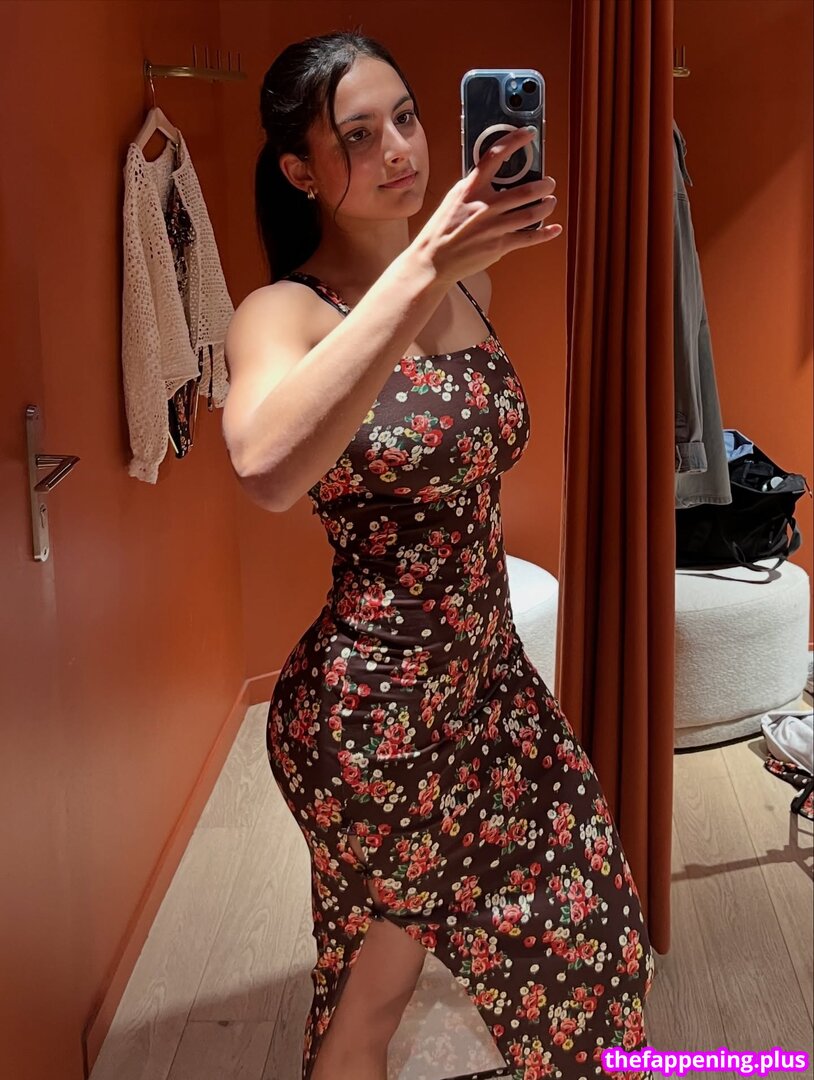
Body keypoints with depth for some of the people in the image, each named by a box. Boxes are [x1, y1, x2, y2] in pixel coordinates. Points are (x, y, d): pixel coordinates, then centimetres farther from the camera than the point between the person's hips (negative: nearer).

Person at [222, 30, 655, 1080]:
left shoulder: (463, 282, 5)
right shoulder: (283, 311, -16)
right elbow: (267, 468, -41)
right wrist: (418, 273, -40)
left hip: (488, 670, 8)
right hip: (372, 701, -7)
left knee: (568, 917, 21)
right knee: (375, 992, 13)